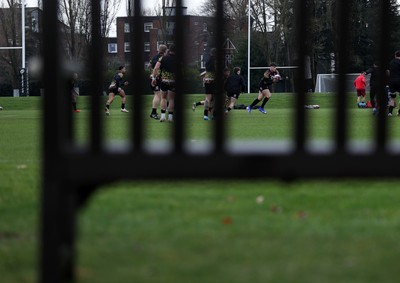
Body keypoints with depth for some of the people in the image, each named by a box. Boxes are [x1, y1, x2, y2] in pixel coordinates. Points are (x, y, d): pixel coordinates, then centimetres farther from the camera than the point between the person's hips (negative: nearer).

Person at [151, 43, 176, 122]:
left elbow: (156, 68, -6)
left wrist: (153, 78, -1)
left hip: (163, 80, 1)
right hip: (173, 81, -1)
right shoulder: (176, 60, -2)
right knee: (171, 99, 11)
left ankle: (163, 115, 3)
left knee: (163, 98, 14)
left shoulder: (163, 58, 1)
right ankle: (170, 116, 8)